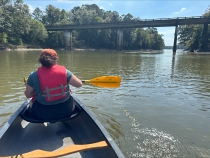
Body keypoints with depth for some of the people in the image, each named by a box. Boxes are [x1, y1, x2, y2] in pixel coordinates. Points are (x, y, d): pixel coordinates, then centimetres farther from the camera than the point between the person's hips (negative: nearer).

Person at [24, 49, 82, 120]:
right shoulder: (64, 71, -12)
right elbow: (79, 84, -6)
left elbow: (28, 95, -3)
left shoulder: (34, 75, -12)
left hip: (42, 114, 0)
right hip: (65, 111, 0)